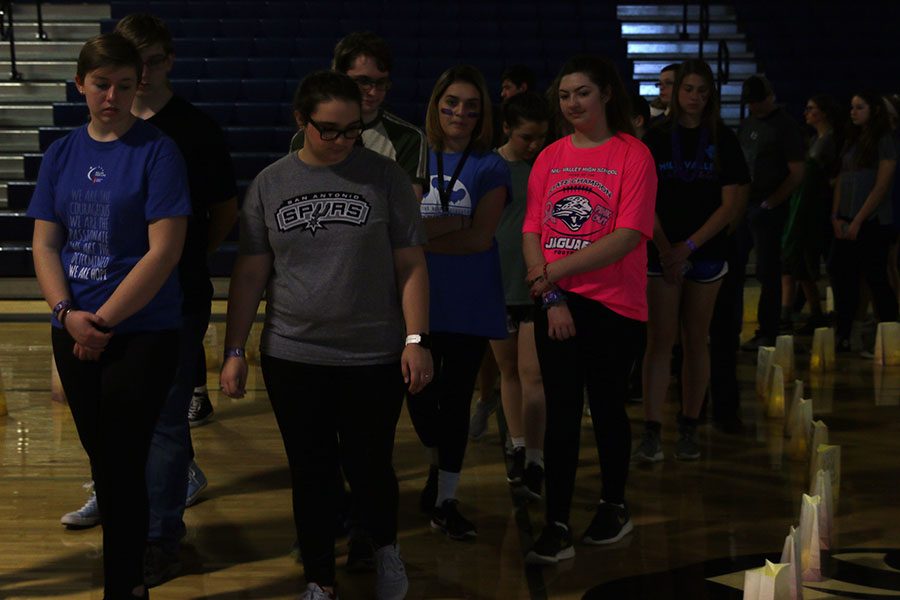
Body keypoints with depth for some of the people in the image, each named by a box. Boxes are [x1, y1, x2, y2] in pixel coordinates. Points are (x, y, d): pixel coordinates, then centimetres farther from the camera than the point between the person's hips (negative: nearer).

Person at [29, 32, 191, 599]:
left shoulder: (158, 152, -9)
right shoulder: (62, 154, 7)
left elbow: (164, 250, -15)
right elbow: (45, 242, 6)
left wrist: (102, 322, -14)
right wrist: (66, 312, -11)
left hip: (143, 334, -5)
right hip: (75, 334, 5)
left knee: (123, 467, -2)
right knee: (103, 462, 15)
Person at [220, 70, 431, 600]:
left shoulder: (385, 177, -3)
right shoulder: (270, 184, 2)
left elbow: (411, 265, -2)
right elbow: (250, 273, 5)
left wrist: (417, 341, -9)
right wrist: (235, 350, 2)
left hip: (374, 357, -1)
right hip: (292, 358, 2)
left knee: (369, 466, 7)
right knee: (312, 474, 9)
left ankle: (387, 546, 37)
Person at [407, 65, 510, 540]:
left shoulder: (490, 168, -1)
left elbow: (480, 237, -10)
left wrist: (422, 235, -11)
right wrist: (451, 224, -14)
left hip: (470, 304, -2)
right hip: (419, 300, 2)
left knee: (456, 398, 4)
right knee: (419, 395, 5)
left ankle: (445, 498, 16)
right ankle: (438, 466, 35)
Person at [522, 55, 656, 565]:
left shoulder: (633, 155, -6)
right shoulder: (550, 158, 7)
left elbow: (629, 235, -16)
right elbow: (532, 232, 4)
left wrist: (558, 270, -18)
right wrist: (551, 296, -8)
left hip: (614, 305, -3)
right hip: (556, 305, 3)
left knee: (607, 407, 8)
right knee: (562, 412, 2)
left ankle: (615, 507, 28)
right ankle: (557, 527, 4)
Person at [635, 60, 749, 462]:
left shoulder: (723, 141, 3)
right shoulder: (656, 139, 3)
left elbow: (732, 203, -2)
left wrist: (688, 246, -9)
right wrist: (665, 249, -10)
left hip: (706, 254, 1)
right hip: (660, 253, -1)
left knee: (695, 341, 6)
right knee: (660, 340, -5)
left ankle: (689, 430, 13)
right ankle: (651, 431, -7)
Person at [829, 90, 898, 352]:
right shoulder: (851, 142, 14)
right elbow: (841, 181, 13)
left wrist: (858, 221, -14)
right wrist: (836, 217, 1)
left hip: (874, 223, -6)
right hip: (847, 223, 7)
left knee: (876, 279, -3)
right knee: (841, 274, 1)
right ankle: (843, 337, 5)